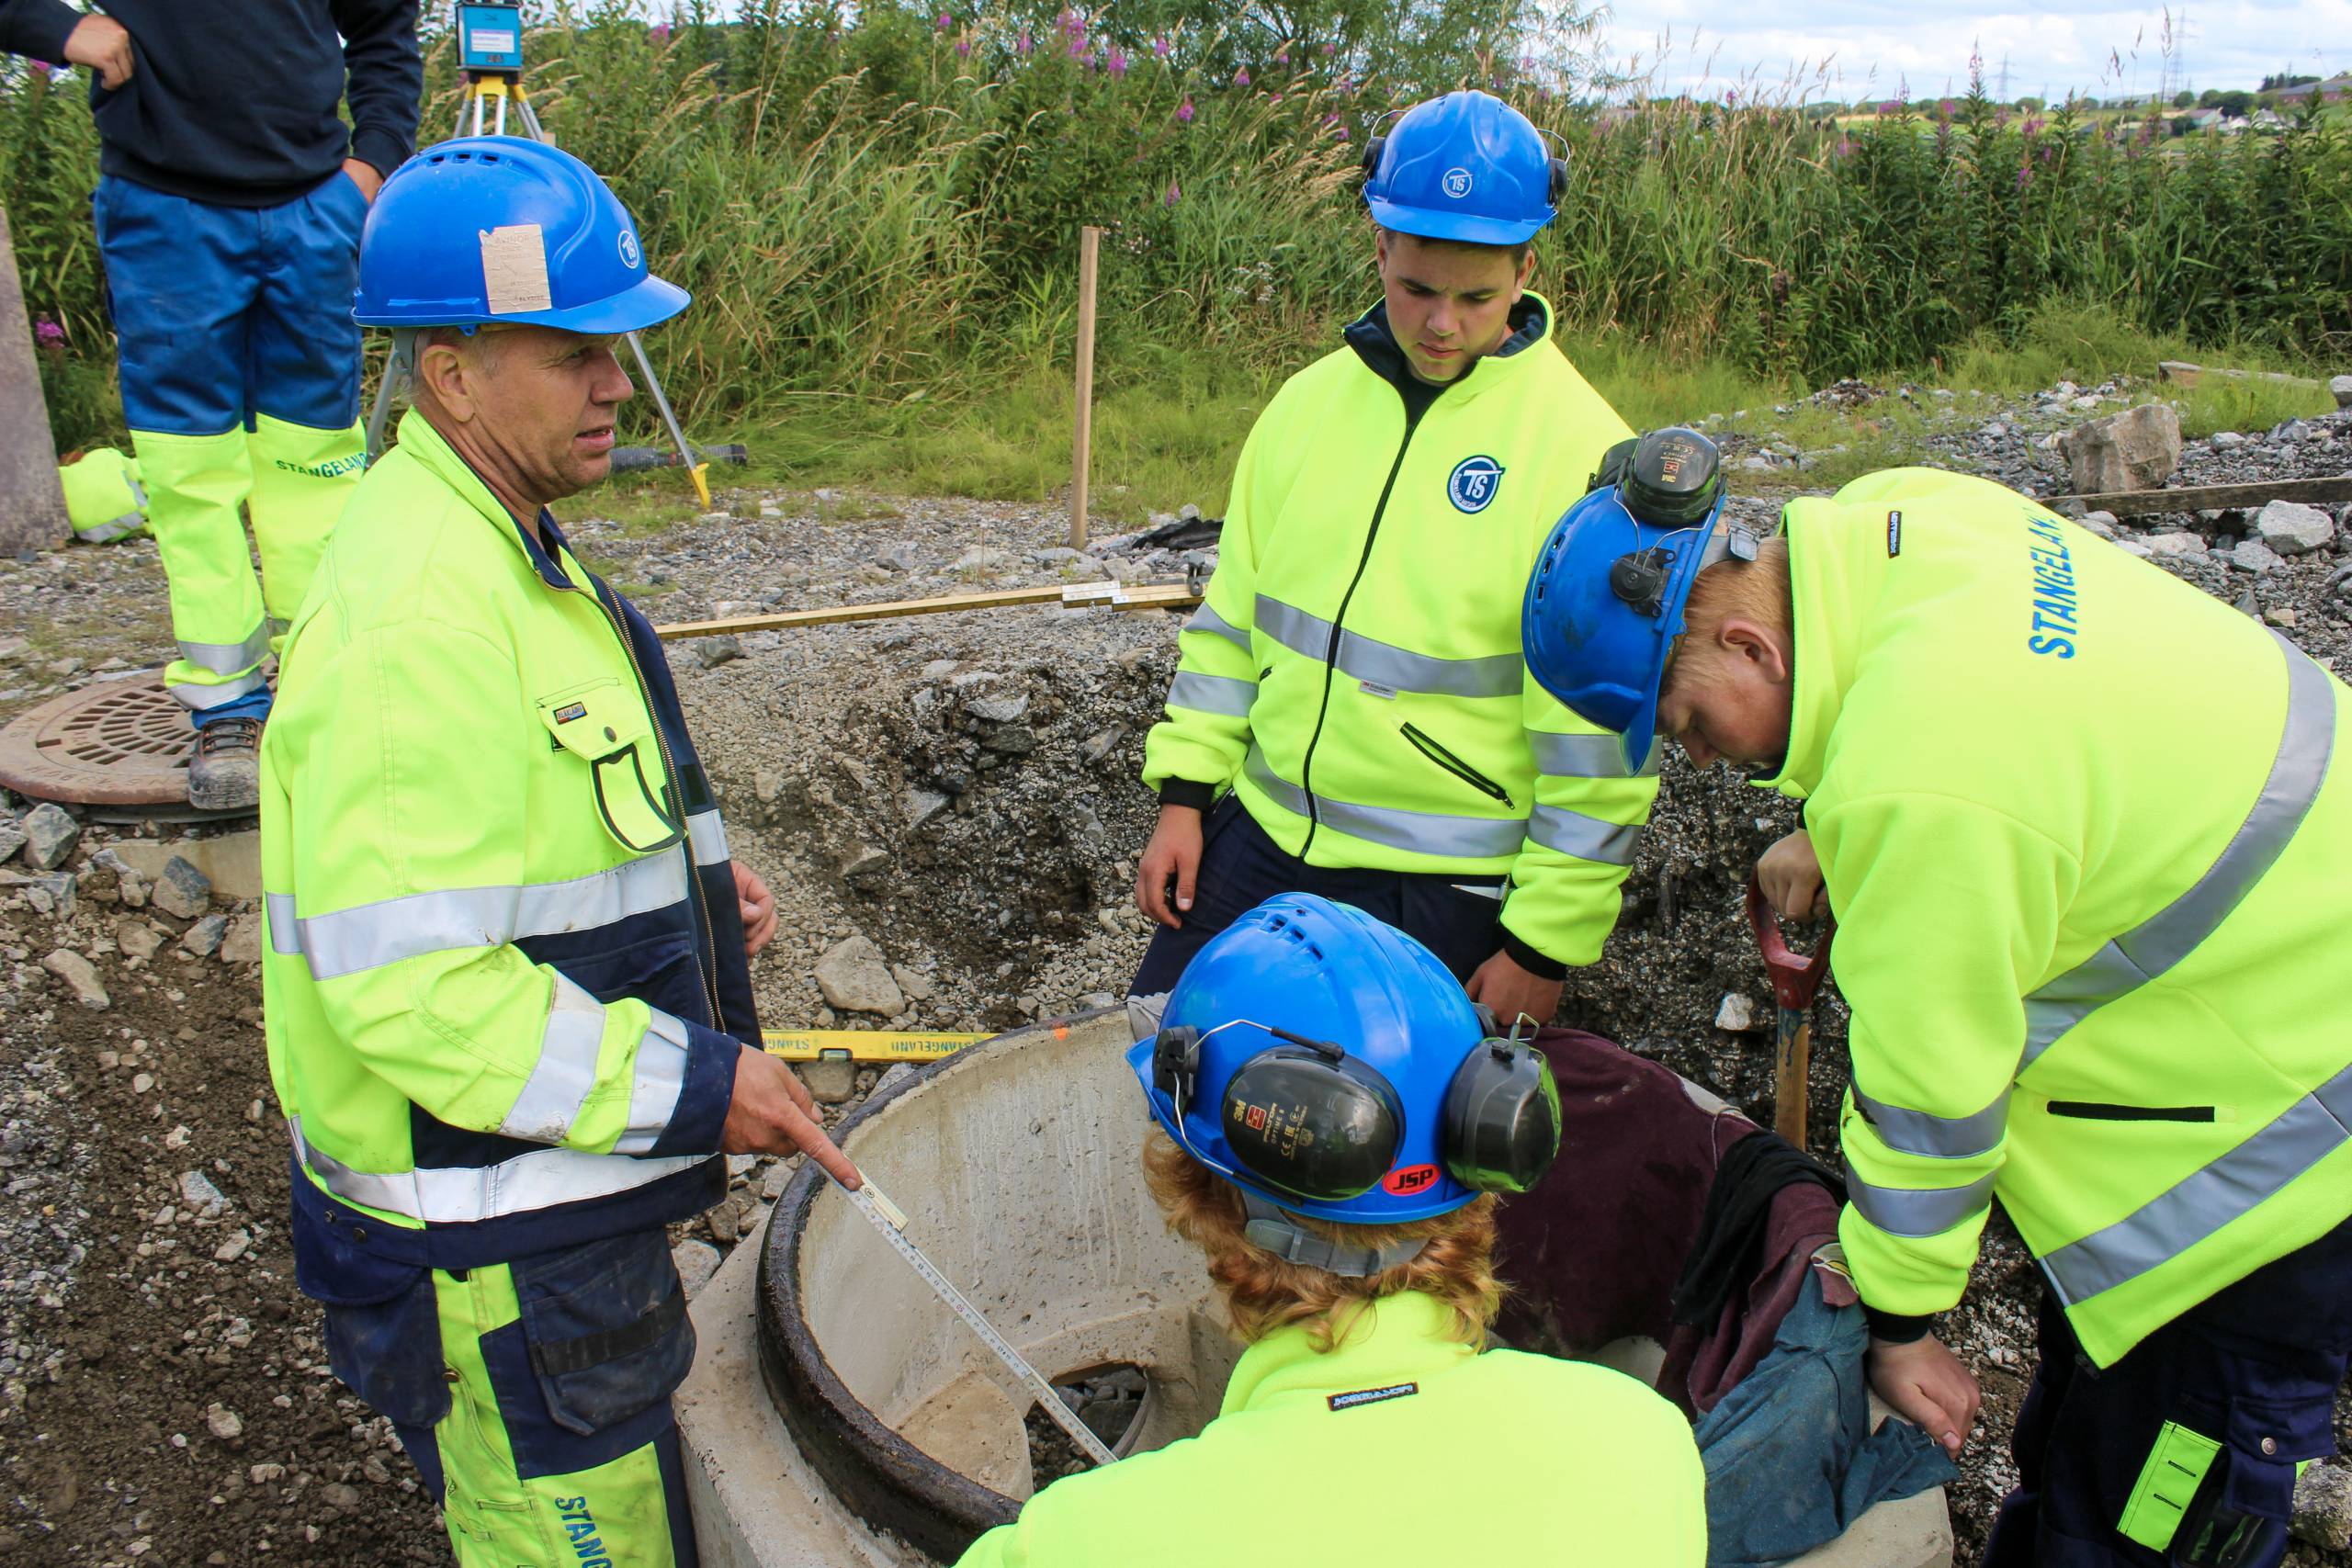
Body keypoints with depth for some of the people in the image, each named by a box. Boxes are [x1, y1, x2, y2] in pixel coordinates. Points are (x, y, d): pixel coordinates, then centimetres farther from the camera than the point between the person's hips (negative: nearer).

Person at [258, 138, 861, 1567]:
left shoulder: (496, 548, 9)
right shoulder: (414, 614, -27)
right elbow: (403, 978, -30)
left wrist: (684, 889, 8)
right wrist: (686, 1082, -25)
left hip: (560, 1182, 10)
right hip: (495, 1247, -10)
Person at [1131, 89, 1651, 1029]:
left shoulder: (1579, 448, -13)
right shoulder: (1311, 399, 3)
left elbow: (1600, 732, -13)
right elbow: (1231, 616, 10)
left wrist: (1546, 947, -12)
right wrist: (1185, 792, 6)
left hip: (1440, 882, -4)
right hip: (1262, 835, 5)